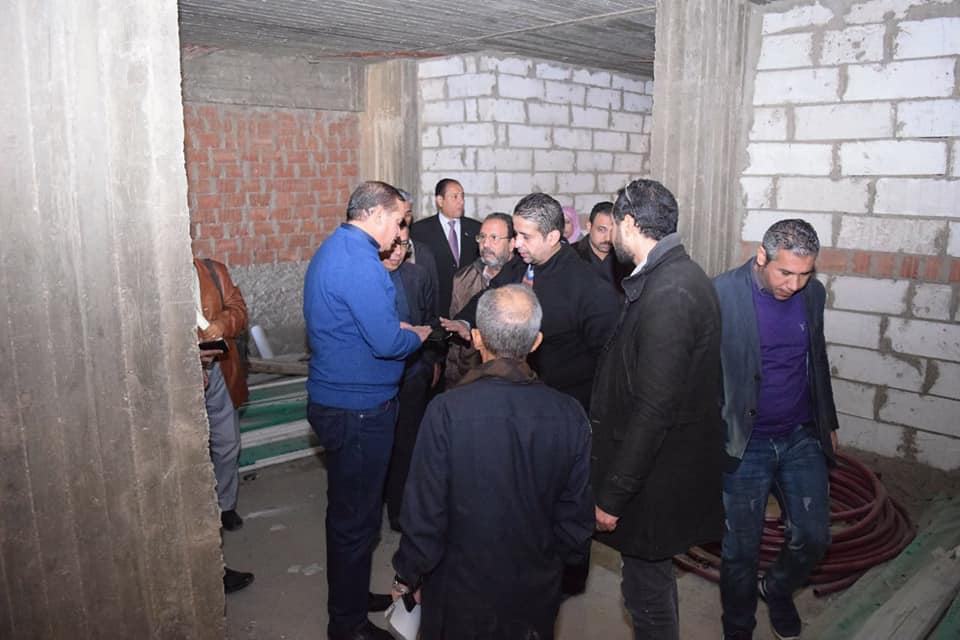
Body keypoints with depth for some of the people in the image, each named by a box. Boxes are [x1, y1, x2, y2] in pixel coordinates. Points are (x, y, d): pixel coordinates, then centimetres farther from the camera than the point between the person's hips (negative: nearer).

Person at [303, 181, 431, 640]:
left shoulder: (334, 249, 11)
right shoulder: (359, 260, -21)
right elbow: (388, 343, -25)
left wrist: (394, 327, 8)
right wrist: (417, 336, -5)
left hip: (337, 400, 10)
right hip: (357, 409, -10)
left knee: (350, 511, 23)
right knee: (356, 519, 5)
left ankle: (351, 596, 41)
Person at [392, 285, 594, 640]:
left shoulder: (446, 410, -25)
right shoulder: (570, 415, -15)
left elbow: (424, 510, -18)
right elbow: (577, 512, -6)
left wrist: (407, 575, -1)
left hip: (462, 587, -2)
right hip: (537, 588, 3)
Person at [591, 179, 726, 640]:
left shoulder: (668, 294, -25)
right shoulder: (678, 275, 7)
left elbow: (654, 408, -27)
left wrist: (612, 495, -20)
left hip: (658, 476, -9)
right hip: (665, 467, 9)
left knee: (646, 588, 9)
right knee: (652, 576, 24)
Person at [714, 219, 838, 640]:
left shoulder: (812, 293, 1)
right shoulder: (723, 293, -17)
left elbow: (817, 361, 14)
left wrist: (828, 423, 19)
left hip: (802, 438, 5)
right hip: (743, 443, -4)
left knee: (813, 536, 10)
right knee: (741, 549, 7)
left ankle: (777, 590, 43)